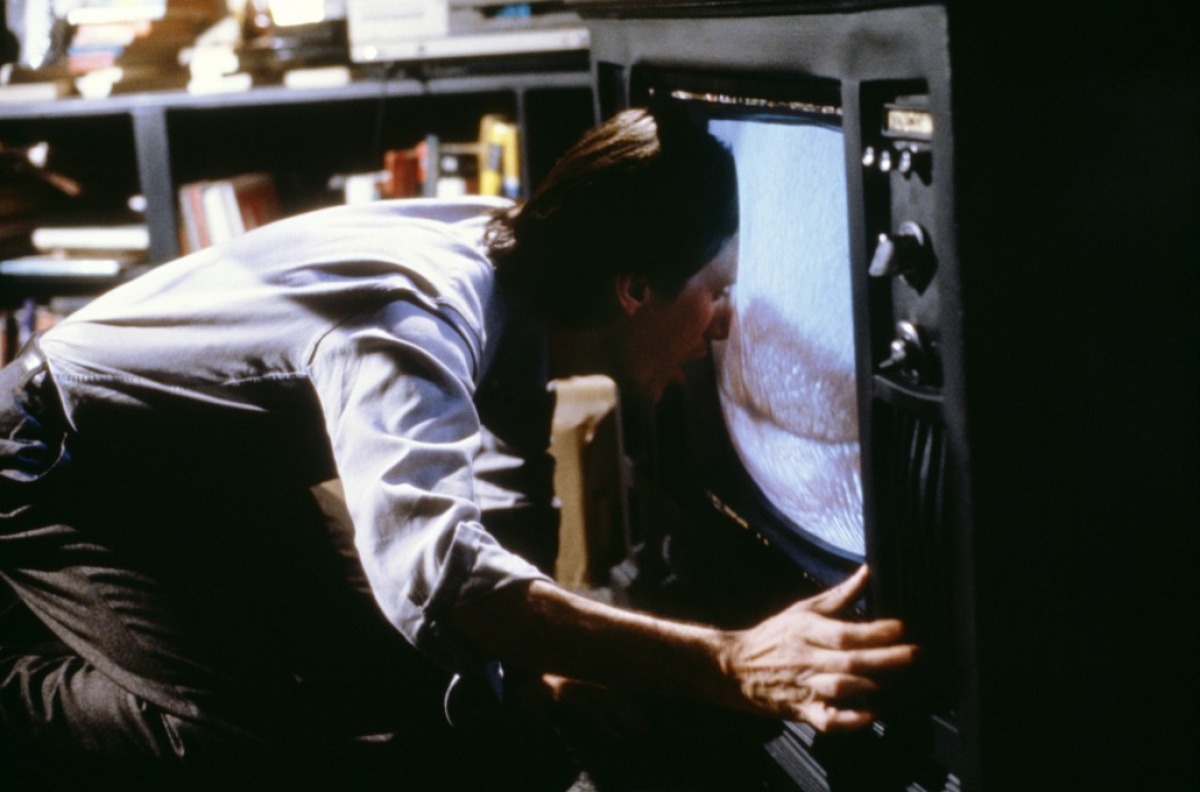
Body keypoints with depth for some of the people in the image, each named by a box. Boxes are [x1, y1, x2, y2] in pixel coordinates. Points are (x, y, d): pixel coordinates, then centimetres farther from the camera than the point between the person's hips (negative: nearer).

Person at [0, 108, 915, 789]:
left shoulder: (517, 261, -10)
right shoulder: (415, 315, -37)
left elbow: (504, 526, 7)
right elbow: (436, 571, -55)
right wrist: (731, 666, -60)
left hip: (217, 478, 9)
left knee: (419, 680, 3)